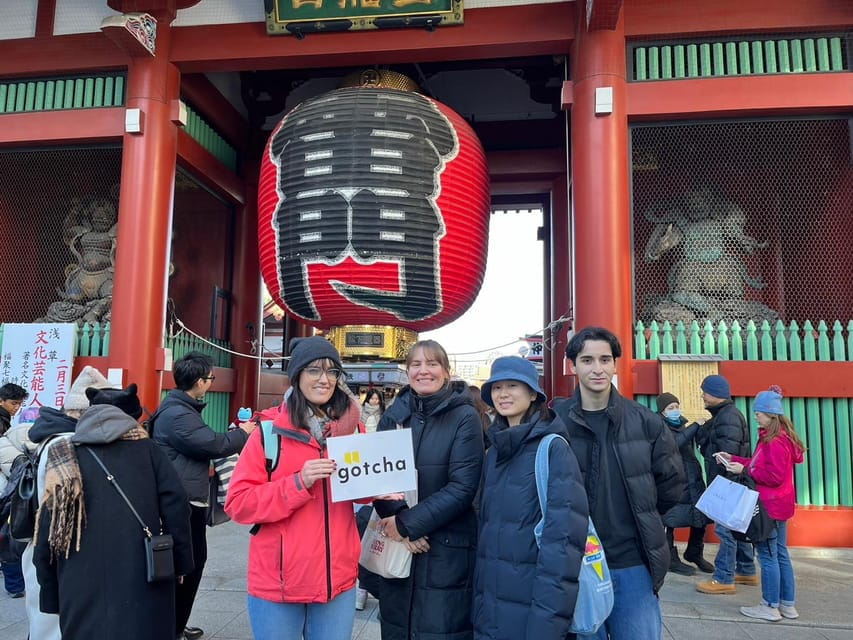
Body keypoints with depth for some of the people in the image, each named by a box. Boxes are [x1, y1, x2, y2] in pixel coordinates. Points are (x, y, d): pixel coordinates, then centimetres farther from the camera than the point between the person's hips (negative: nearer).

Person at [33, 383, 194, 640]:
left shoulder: (63, 459, 8)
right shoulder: (145, 448, 6)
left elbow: (48, 531, 6)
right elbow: (175, 504, -3)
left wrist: (51, 595, 13)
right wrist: (180, 561, 5)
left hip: (84, 588, 1)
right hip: (144, 582, 0)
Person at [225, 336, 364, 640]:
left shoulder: (352, 428, 2)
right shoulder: (271, 433, -8)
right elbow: (237, 504, -11)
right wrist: (299, 483, -23)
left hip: (338, 579, 3)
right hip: (278, 582, -2)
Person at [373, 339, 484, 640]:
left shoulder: (464, 417, -7)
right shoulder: (393, 415, 4)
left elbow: (463, 487, -14)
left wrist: (407, 523, -16)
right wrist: (399, 525, -16)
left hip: (447, 549, -3)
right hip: (396, 547, 4)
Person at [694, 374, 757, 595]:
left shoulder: (728, 416, -17)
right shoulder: (723, 415, 15)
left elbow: (728, 454, -22)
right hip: (732, 483, 11)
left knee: (726, 529, -6)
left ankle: (723, 580, 0)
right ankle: (746, 572, 28)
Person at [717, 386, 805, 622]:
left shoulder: (775, 441, -21)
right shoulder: (780, 436, 10)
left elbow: (774, 476, -24)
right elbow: (761, 464, 15)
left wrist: (745, 470, -19)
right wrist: (734, 459, 10)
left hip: (770, 505, -10)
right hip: (778, 503, 10)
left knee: (768, 555, 0)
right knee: (780, 554, 15)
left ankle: (770, 607, 9)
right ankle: (787, 604, 24)